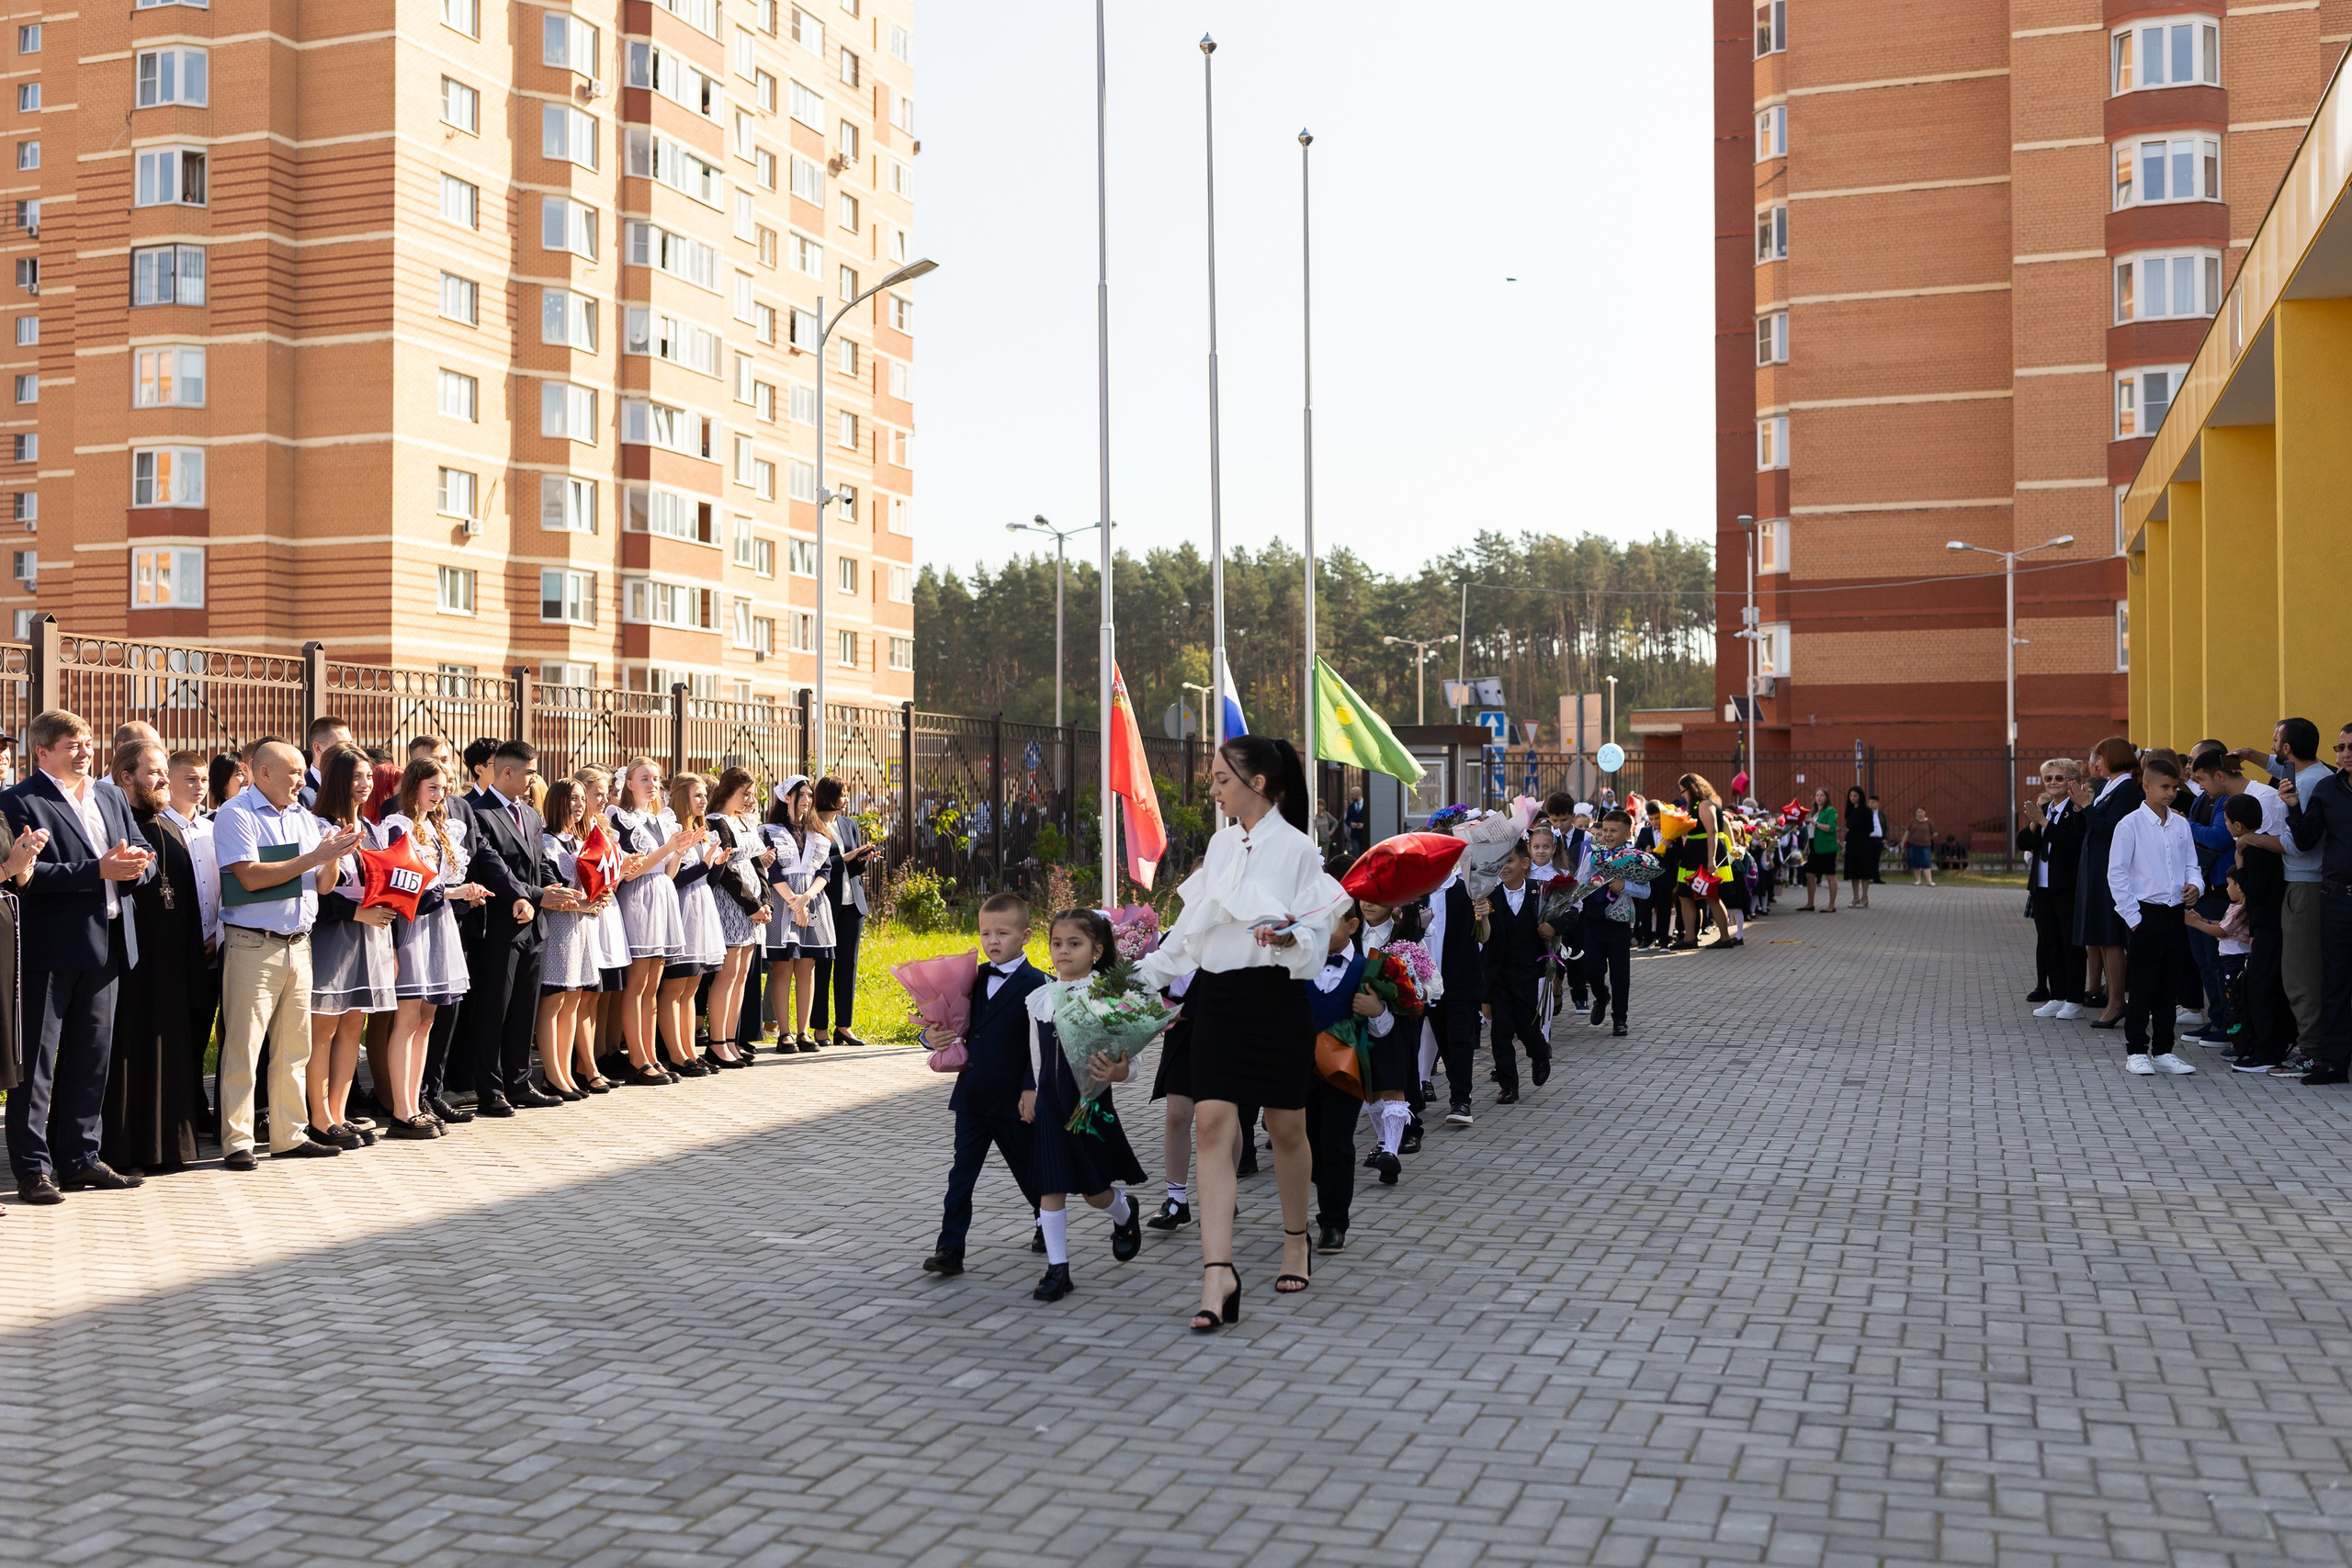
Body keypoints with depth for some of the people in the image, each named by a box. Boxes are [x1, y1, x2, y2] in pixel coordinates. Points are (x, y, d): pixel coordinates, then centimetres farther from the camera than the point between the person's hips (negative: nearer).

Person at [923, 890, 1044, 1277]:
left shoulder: (1035, 984, -11)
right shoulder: (977, 979, 8)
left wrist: (1031, 1089, -18)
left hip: (1013, 1100, -5)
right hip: (972, 1096, 5)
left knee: (1028, 1170, 13)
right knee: (961, 1172, 1)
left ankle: (1049, 1226, 37)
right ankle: (950, 1248, 2)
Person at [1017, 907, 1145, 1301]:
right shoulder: (1038, 999, 4)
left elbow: (1122, 1054, -9)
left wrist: (1118, 1072, -30)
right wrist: (1030, 1092, 16)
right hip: (1050, 1104, 3)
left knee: (1095, 1190, 9)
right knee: (1051, 1187, -1)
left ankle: (1126, 1214, 43)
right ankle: (1057, 1269, 7)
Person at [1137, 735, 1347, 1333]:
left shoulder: (1295, 848, -7)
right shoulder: (1222, 843, 11)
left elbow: (1316, 935, -10)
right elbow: (1192, 925, 19)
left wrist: (1287, 937, -30)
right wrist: (1146, 972, 20)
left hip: (1275, 998, -5)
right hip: (1217, 998, 5)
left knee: (1285, 1126, 9)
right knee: (1213, 1124, -8)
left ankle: (1296, 1242, 34)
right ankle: (1218, 1274, -13)